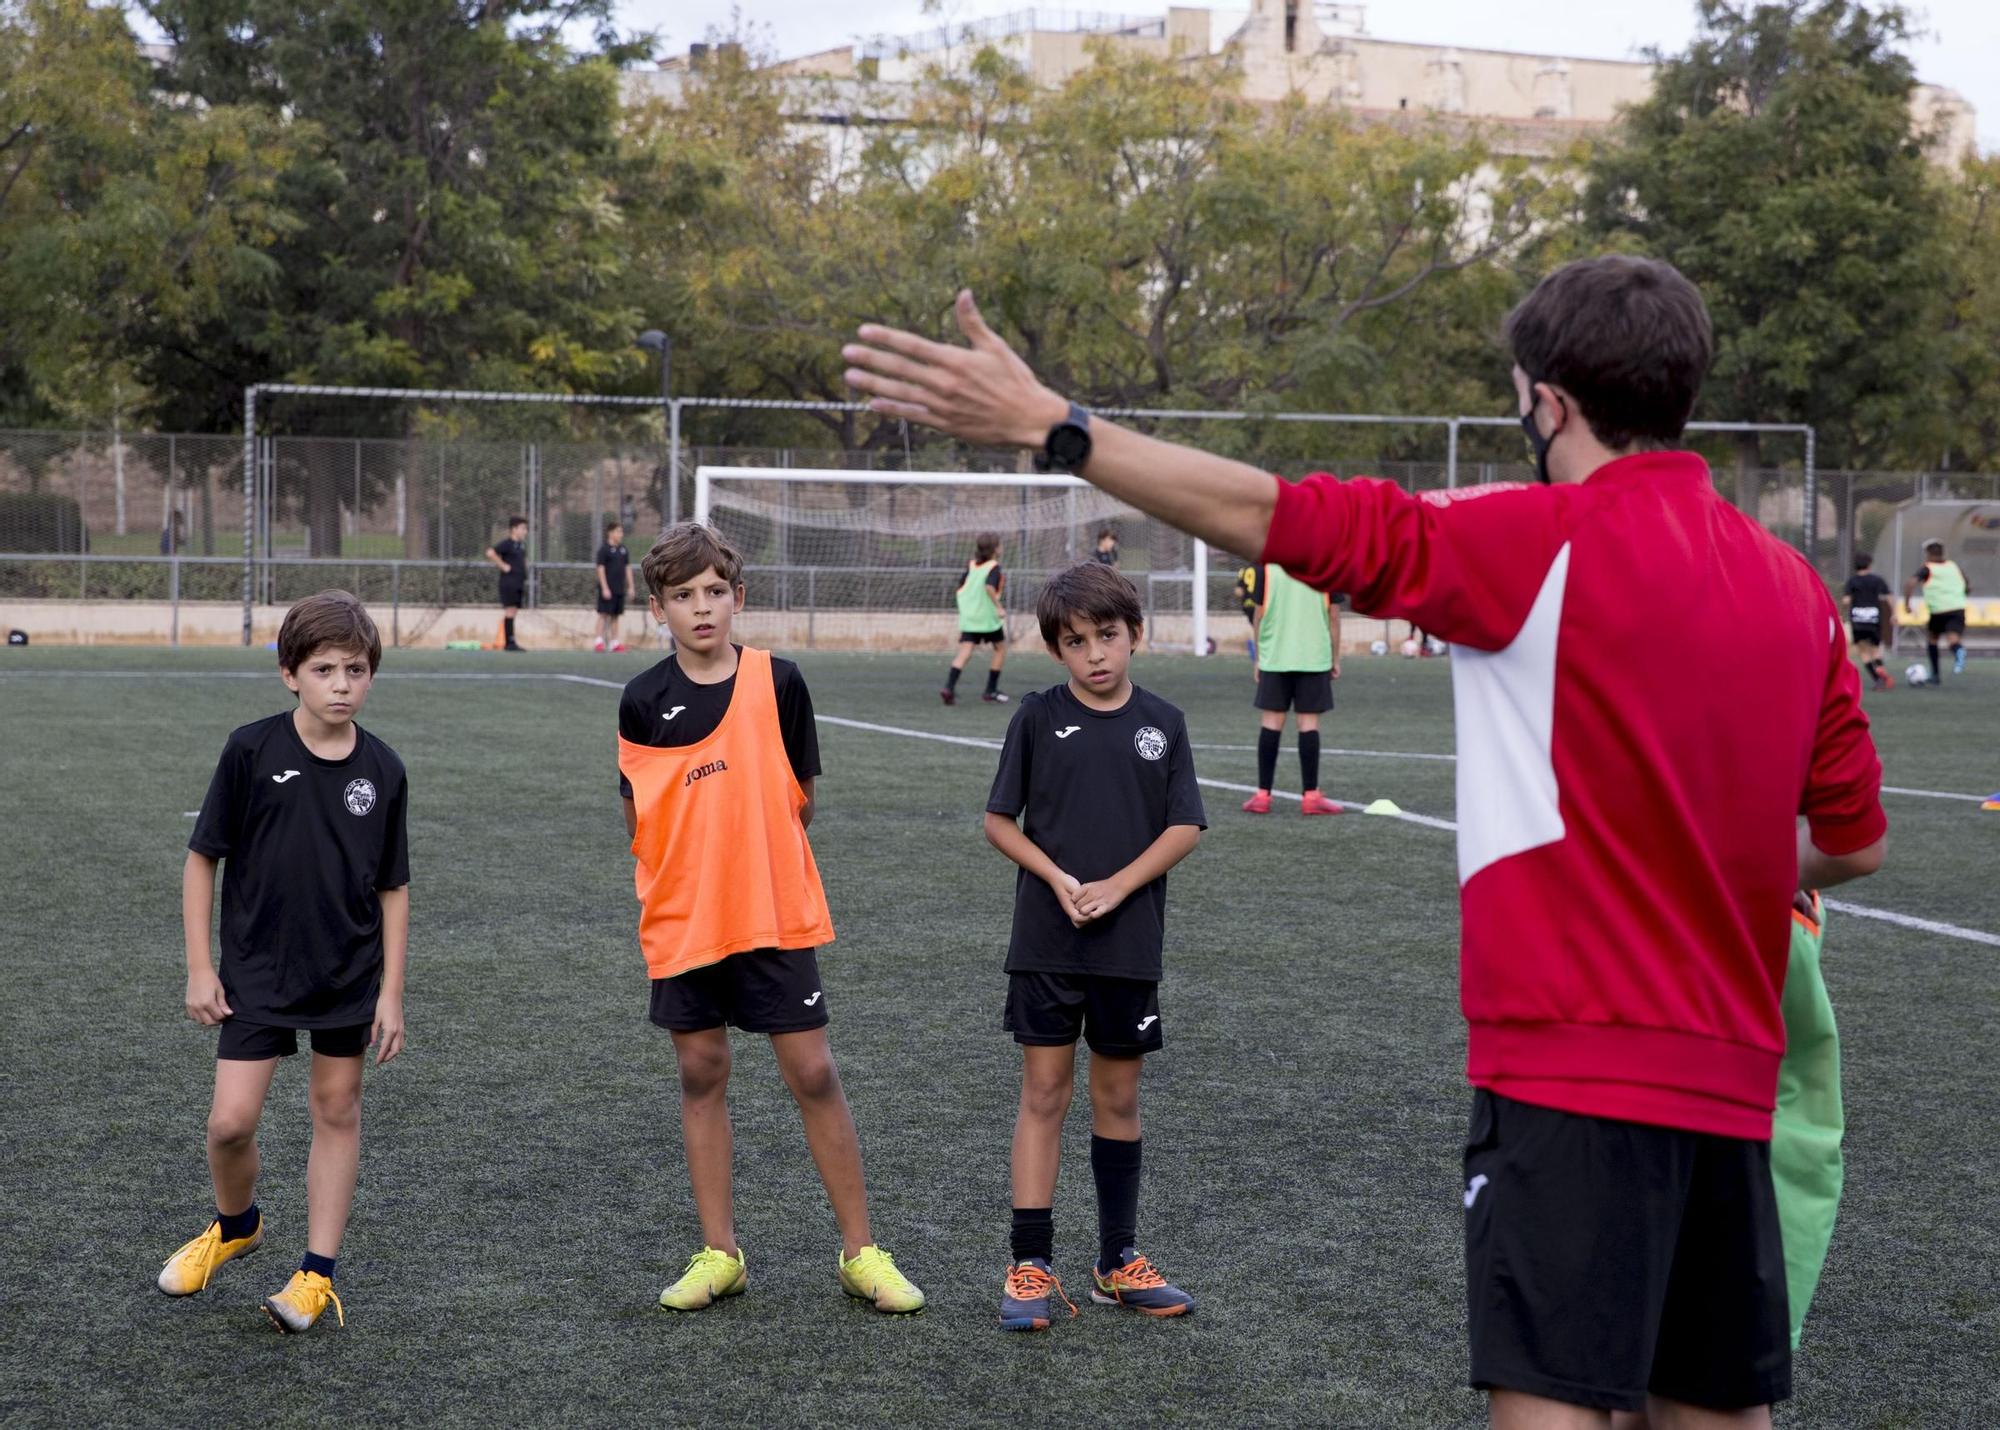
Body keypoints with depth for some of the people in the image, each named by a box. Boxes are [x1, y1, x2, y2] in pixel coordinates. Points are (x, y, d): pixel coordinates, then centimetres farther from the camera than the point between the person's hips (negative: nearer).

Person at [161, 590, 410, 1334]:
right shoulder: (252, 750, -10)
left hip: (349, 975, 2)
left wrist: (391, 992, 0)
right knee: (231, 1121, -5)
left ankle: (317, 1274, 18)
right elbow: (202, 858, -3)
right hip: (257, 971, -2)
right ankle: (236, 1225, 27)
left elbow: (393, 887, 3)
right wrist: (199, 968, -6)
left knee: (338, 1110, 8)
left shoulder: (381, 770, -4)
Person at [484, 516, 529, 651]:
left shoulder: (522, 545, 17)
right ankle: (509, 642, -13)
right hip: (508, 583, -8)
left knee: (513, 612, 8)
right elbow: (490, 553, -23)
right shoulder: (507, 544, -10)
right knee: (510, 610, -12)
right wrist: (503, 566, -19)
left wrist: (525, 572, 22)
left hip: (519, 583, 8)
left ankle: (510, 642, 11)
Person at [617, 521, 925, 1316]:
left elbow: (801, 799, 5)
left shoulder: (777, 682, -3)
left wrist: (751, 852, 4)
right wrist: (698, 861, -2)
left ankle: (860, 1252, 8)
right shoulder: (644, 700, -1)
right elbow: (638, 821, 4)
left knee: (813, 1074, -1)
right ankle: (718, 1253, 19)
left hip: (775, 914, -1)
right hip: (683, 920, 1)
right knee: (702, 1076, 8)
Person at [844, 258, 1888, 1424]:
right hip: (1731, 1080, 7)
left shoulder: (1551, 542, -10)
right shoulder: (1794, 586, 9)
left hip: (1576, 1070, -7)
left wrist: (1047, 424, -10)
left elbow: (1278, 517, -13)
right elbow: (1856, 843, 14)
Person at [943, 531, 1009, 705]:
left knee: (965, 652, -3)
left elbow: (961, 586, 14)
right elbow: (989, 586, -26)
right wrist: (998, 607, -24)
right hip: (987, 616, -5)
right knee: (1000, 648, 15)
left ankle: (949, 687, -22)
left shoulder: (972, 565, 10)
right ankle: (990, 691, 15)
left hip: (967, 614, 5)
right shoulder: (994, 567, -9)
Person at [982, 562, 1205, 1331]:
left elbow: (1185, 827, 0)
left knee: (1119, 1095, 10)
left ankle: (1119, 1261, 21)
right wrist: (1058, 879, -14)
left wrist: (1116, 886, -13)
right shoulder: (1039, 716, -2)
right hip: (1046, 941, -2)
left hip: (1130, 943, 2)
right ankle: (1031, 1265, 4)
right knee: (1044, 1089, -1)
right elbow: (999, 819, 1)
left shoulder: (1162, 723, 2)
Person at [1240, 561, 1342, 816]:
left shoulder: (1265, 565, -1)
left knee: (1271, 721, 5)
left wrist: (1258, 657, 12)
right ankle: (1311, 796, 1)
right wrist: (1336, 658, 13)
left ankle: (1263, 795, 5)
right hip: (1315, 658, 0)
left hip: (1274, 658, 0)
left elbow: (1259, 615, 2)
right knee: (1309, 722, 2)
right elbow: (1333, 616, 3)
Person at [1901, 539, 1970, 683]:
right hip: (1958, 607, 2)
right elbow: (1968, 589, 28)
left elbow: (1910, 582, -15)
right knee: (1953, 638, -16)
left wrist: (1906, 603, -8)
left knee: (1932, 639, 23)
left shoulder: (1927, 569, 4)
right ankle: (1959, 650, -53)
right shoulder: (1955, 567, 18)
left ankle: (1935, 674, 28)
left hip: (1938, 610, -2)